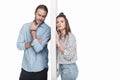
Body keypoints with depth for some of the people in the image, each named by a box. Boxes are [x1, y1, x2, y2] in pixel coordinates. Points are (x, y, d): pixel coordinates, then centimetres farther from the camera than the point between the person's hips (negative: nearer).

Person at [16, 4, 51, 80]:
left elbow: (38, 48, -18)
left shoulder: (47, 29, -10)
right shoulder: (25, 26, 2)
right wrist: (33, 42, -16)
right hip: (26, 67, 3)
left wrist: (33, 31, -12)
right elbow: (19, 45, -2)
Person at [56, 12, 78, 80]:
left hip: (69, 68, -7)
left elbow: (69, 56, -23)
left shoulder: (71, 36, -16)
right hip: (61, 67, 7)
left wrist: (58, 42, -21)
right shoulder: (59, 36, 4)